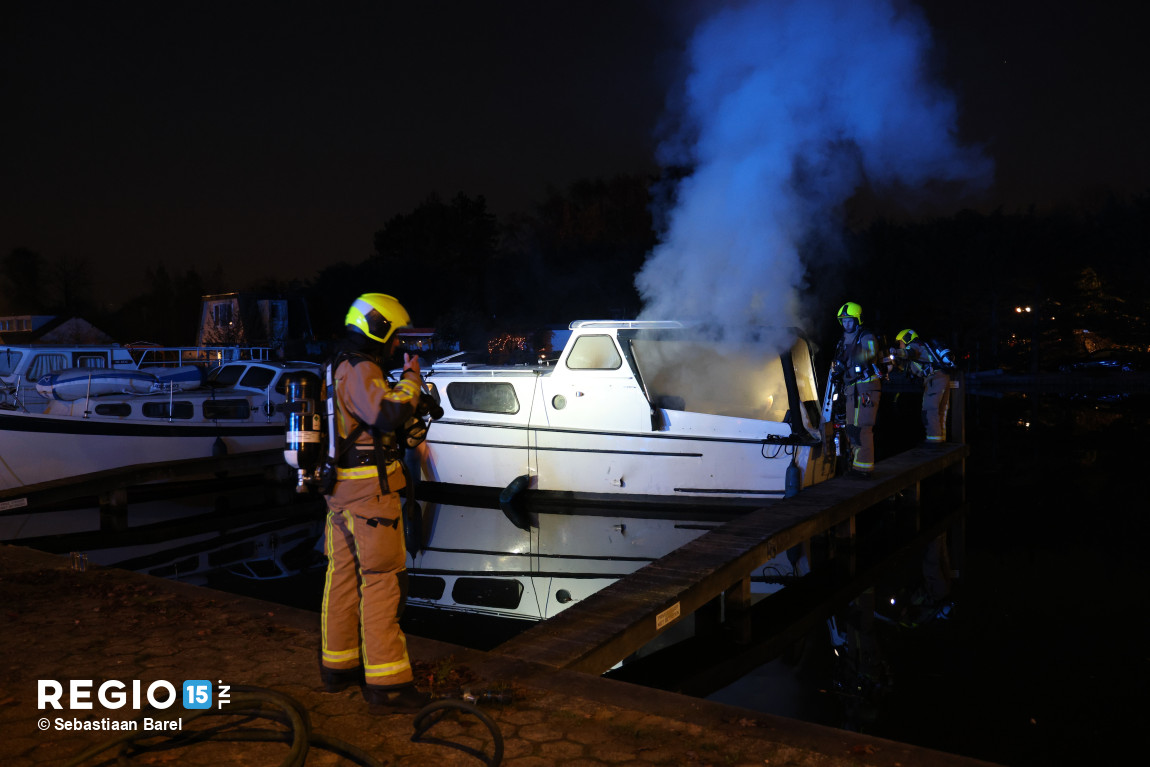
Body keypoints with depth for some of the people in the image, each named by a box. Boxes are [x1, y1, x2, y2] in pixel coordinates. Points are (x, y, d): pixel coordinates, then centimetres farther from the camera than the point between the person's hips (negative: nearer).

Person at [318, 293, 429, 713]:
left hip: (340, 489, 10)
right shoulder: (361, 370, -16)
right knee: (381, 582, -5)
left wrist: (410, 396, 14)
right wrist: (411, 377, -17)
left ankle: (338, 666, 26)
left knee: (342, 577, 15)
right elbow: (389, 415, -31)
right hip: (369, 492, -10)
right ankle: (385, 682, -1)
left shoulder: (337, 369, 16)